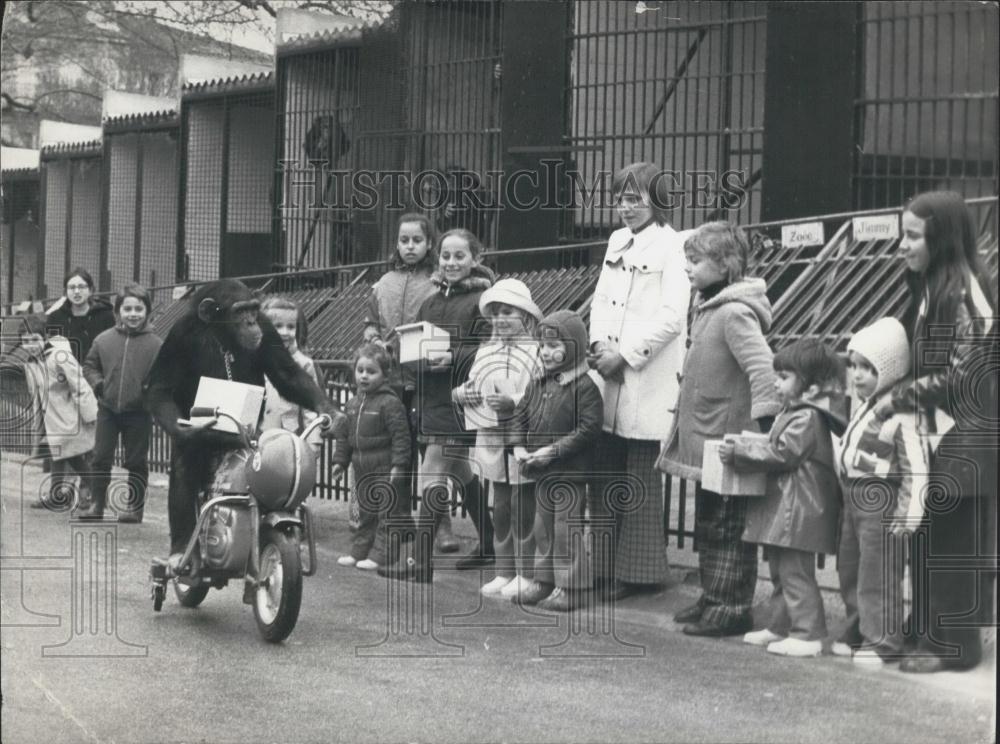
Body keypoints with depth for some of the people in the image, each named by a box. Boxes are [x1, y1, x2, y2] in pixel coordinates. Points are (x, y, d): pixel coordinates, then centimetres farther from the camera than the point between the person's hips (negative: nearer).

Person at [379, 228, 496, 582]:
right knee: (462, 474, 16)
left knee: (431, 477, -10)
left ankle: (418, 558, -8)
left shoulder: (482, 301, -7)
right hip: (431, 400, 8)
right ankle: (489, 544, 29)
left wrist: (453, 357, -25)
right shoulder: (431, 302, 14)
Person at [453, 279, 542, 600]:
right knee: (501, 508, 12)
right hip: (492, 441, 6)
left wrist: (513, 402, -26)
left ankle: (525, 575, 9)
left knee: (523, 508, 0)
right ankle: (504, 572, 21)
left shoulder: (537, 351, -9)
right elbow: (471, 387, 17)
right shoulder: (486, 350, 11)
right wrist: (461, 393, -5)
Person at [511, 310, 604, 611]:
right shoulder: (538, 385, 9)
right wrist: (519, 448, -4)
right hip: (540, 474, 8)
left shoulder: (584, 388, -14)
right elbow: (519, 417, 13)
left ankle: (571, 588, 6)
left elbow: (588, 429, -20)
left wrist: (553, 451, -22)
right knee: (542, 529, 16)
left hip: (569, 475, -7)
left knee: (567, 531, -2)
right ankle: (544, 581, 27)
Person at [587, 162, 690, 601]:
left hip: (648, 384, -7)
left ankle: (637, 571, 8)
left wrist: (625, 354, -15)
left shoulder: (673, 247, -7)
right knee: (604, 477, 8)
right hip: (609, 383, 7)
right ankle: (605, 565, 17)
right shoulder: (617, 242, 16)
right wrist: (599, 344, -3)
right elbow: (600, 299, 15)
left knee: (641, 482, 0)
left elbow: (671, 316, -14)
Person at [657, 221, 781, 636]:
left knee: (728, 528, -3)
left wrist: (764, 422, -33)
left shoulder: (735, 312, -18)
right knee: (707, 525, 18)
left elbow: (761, 365, -28)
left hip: (728, 439, -10)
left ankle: (732, 608, 4)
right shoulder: (707, 306, 12)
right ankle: (713, 599, 28)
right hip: (704, 439, 10)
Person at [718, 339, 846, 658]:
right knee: (780, 571, 17)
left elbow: (780, 454, -21)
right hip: (783, 505, 11)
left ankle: (808, 635, -5)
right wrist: (742, 447, 5)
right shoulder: (792, 413, 16)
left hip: (797, 509, -11)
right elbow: (775, 449, 21)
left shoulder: (807, 418, -16)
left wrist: (737, 453, -16)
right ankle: (779, 627, 26)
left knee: (796, 573, -8)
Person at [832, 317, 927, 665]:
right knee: (850, 573, 16)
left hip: (880, 505, -9)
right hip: (854, 500, 9)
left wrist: (910, 513, -21)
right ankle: (857, 633, 28)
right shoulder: (864, 406, 12)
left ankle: (883, 642, 4)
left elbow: (916, 466, -19)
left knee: (877, 577, -4)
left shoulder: (901, 414, -16)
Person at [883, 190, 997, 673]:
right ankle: (934, 633, 19)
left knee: (954, 543, -1)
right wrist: (899, 396, 4)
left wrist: (900, 397, -11)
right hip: (932, 437, 8)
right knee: (929, 541, 11)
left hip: (961, 442, -8)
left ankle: (955, 643, 6)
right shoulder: (928, 291, 11)